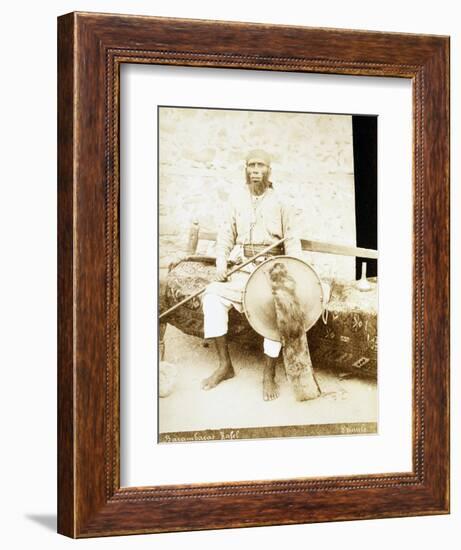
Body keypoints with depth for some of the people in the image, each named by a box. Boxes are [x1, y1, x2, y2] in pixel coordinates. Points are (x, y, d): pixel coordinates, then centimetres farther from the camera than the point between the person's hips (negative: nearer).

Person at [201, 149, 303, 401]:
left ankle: (269, 374, -18)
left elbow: (292, 241, 4)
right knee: (213, 295, -22)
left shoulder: (279, 203, 5)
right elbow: (226, 235, 10)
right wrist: (221, 262, -7)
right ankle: (225, 365, -14)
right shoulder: (237, 201, 11)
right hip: (242, 267, 3)